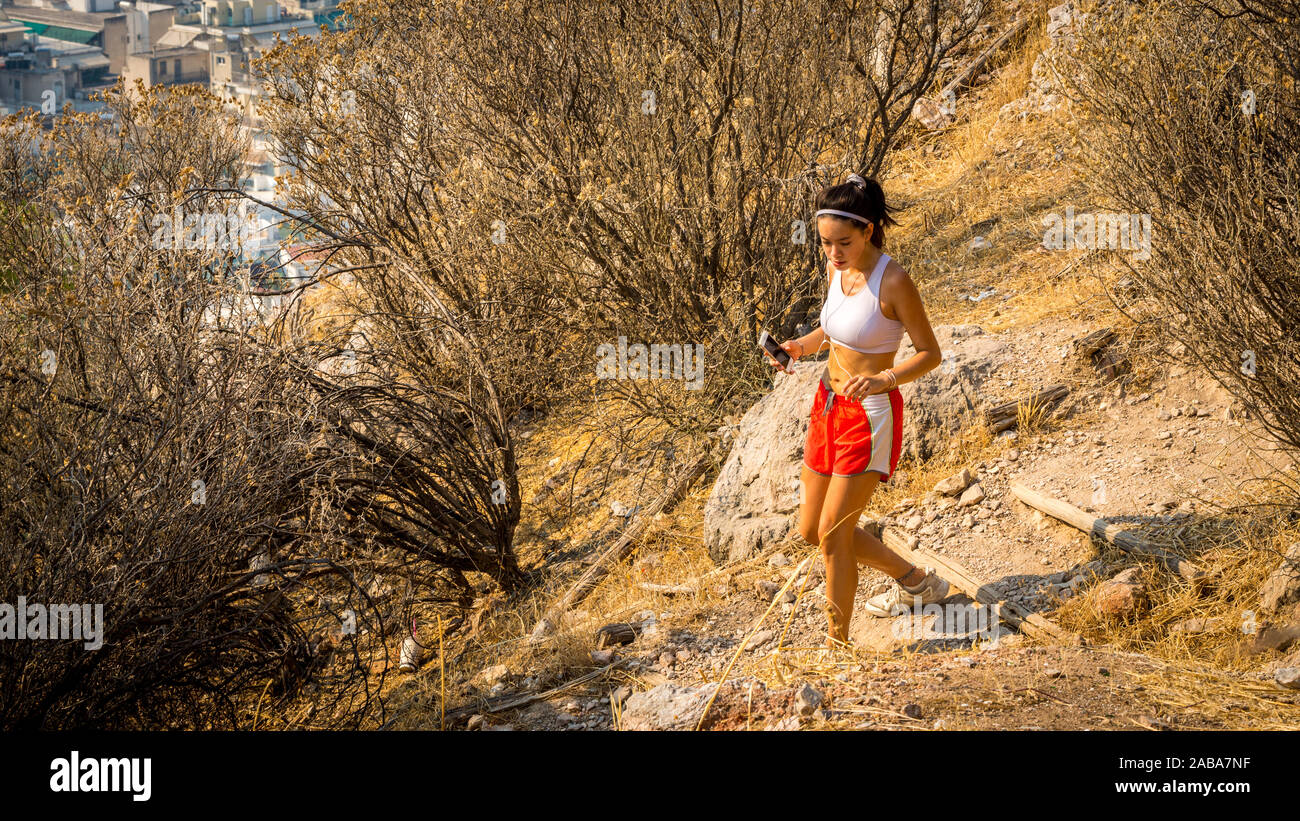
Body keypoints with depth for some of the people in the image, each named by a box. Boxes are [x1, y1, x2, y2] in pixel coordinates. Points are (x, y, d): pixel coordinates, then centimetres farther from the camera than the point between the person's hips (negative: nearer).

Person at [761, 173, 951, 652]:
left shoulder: (893, 281, -21)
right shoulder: (836, 268, 0)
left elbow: (930, 354, -14)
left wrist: (883, 380, -30)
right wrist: (801, 346, -1)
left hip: (870, 415, -8)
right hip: (828, 404, 8)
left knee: (833, 532, -5)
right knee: (811, 530, 15)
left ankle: (837, 647, 12)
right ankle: (916, 582, 35)